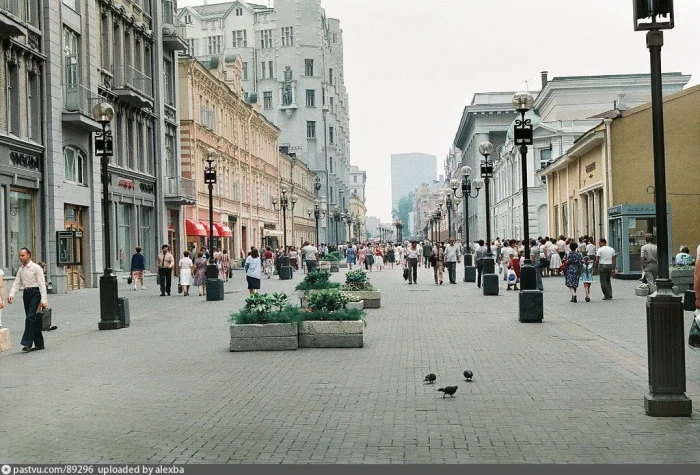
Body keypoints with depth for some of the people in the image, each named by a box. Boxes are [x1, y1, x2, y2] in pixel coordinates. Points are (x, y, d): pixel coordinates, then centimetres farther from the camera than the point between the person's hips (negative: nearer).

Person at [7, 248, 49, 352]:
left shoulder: (36, 268, -7)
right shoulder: (20, 269, 14)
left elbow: (42, 284, -10)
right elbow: (16, 283, 10)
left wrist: (44, 300, -17)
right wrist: (11, 294, -9)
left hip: (35, 293, -7)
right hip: (26, 293, 7)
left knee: (30, 318, -16)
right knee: (32, 320, 9)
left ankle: (27, 343, -18)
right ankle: (39, 344, 15)